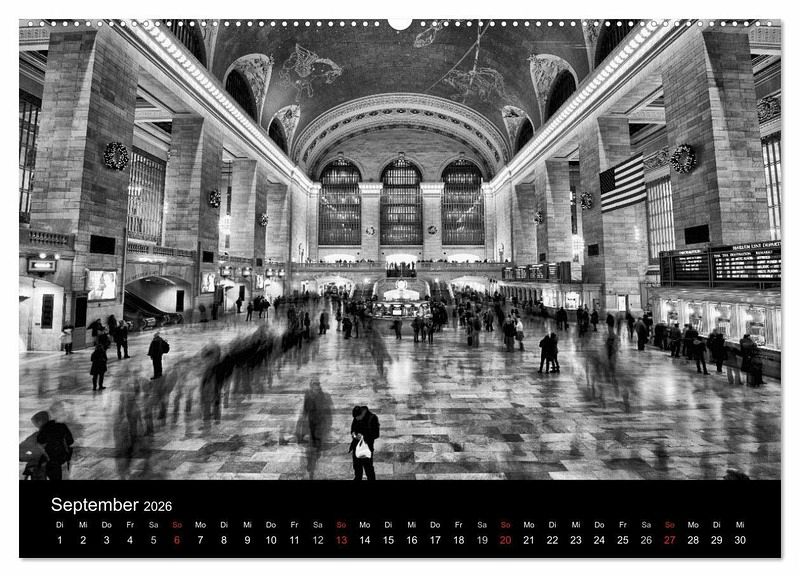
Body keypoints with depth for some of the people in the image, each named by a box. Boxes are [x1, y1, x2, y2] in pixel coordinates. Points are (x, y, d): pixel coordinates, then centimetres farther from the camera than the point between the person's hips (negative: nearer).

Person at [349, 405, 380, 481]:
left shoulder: (373, 418, -14)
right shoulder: (356, 418, 2)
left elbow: (376, 434, -12)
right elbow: (352, 429, 13)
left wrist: (364, 436, -22)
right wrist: (354, 434, -9)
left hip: (367, 446, -5)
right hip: (356, 446, 5)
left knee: (368, 468, 0)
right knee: (357, 469, 16)